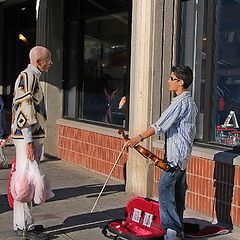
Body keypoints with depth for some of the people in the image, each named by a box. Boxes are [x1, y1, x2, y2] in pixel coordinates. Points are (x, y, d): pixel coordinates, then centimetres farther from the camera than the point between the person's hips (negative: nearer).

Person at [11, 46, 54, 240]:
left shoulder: (33, 77, 19)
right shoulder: (26, 77, -13)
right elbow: (23, 111, -20)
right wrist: (29, 142, -22)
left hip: (34, 136, 10)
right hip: (27, 138, -10)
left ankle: (24, 223, 22)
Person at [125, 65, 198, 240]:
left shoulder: (181, 102, -16)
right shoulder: (190, 101, 16)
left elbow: (161, 125, -21)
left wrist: (139, 138, -19)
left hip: (176, 154, -10)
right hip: (182, 154, 10)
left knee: (165, 188, -9)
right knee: (177, 190, 12)